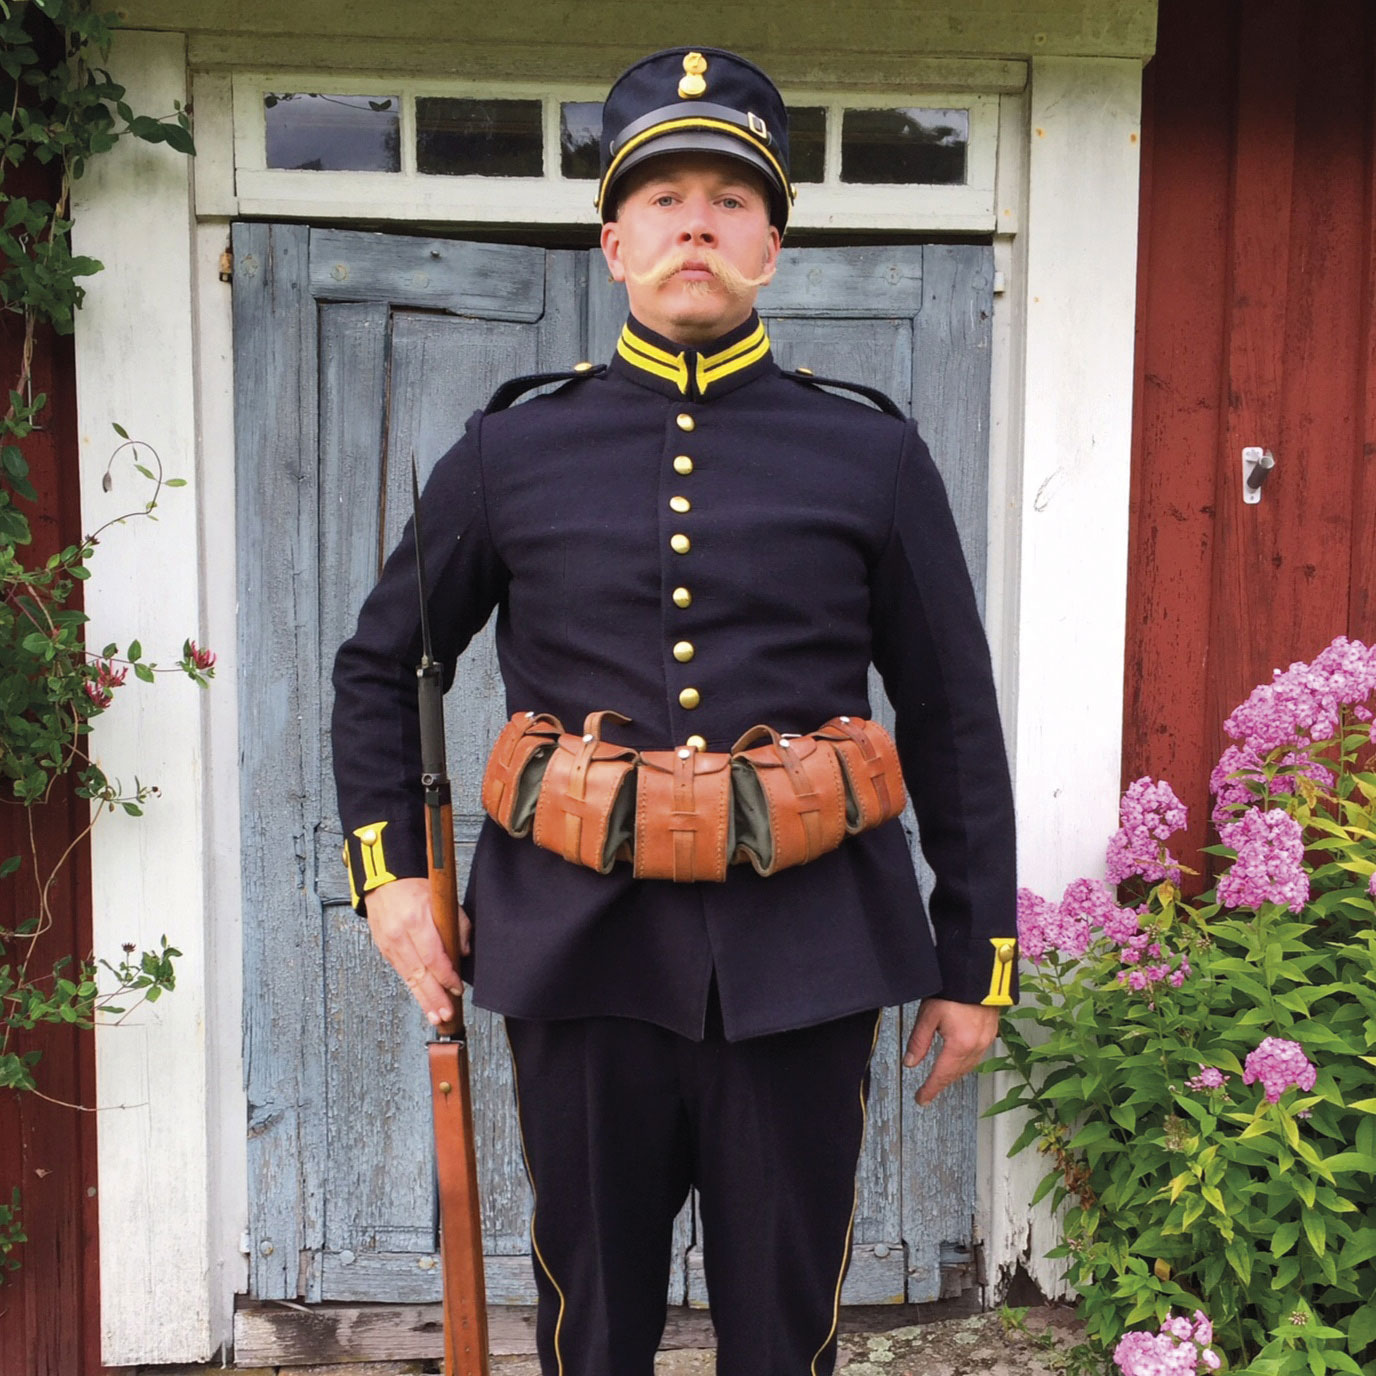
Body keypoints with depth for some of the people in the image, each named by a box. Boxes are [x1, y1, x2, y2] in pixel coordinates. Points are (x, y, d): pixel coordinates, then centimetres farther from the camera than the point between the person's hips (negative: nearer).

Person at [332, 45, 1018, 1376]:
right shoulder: (511, 451, 4)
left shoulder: (875, 457, 2)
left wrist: (976, 955, 6)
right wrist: (387, 875, 5)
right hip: (580, 955, 1)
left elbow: (955, 722, 6)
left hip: (801, 959, 0)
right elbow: (378, 668, 14)